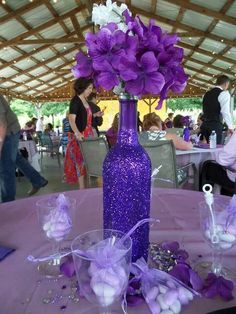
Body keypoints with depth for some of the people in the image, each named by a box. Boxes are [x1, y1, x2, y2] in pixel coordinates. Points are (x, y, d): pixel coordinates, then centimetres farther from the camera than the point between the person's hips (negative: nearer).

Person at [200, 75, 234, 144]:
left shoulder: (207, 94, 18)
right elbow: (225, 112, -13)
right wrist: (230, 127, -9)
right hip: (216, 125, -7)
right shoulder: (224, 93, -3)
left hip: (205, 125, 7)